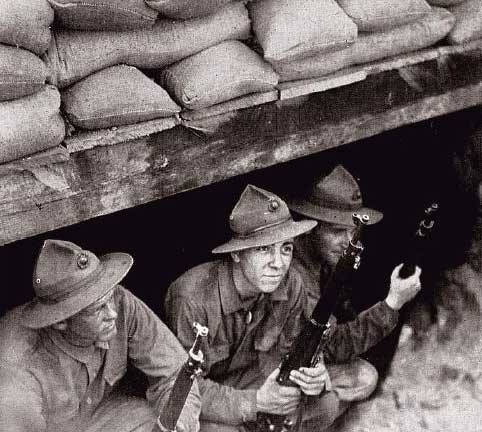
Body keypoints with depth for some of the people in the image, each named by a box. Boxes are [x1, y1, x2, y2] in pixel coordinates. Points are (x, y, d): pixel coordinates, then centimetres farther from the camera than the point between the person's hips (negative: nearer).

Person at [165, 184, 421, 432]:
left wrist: (311, 375, -28)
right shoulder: (192, 298, -30)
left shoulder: (290, 284, -13)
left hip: (254, 378, 6)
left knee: (363, 378, -2)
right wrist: (255, 402, -36)